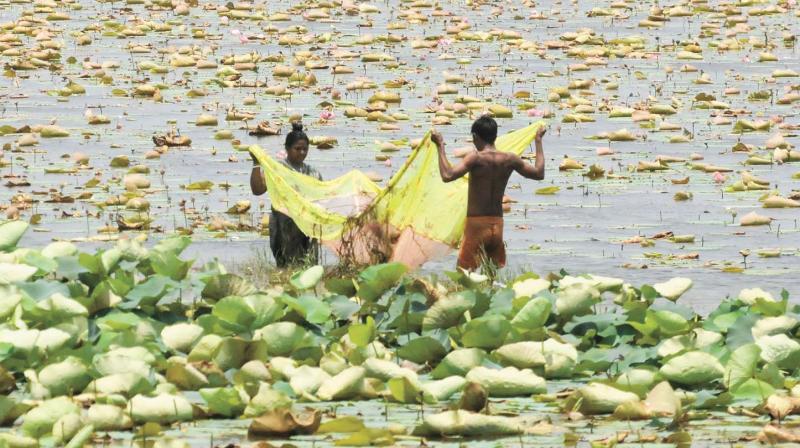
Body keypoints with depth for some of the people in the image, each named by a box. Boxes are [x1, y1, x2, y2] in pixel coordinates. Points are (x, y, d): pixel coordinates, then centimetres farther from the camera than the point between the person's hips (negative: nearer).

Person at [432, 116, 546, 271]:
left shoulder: (476, 158, -13)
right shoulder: (509, 160, 1)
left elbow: (448, 175, -24)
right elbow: (539, 173, 15)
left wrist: (441, 146, -16)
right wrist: (538, 140, 25)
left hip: (476, 224, -5)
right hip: (497, 225, 5)